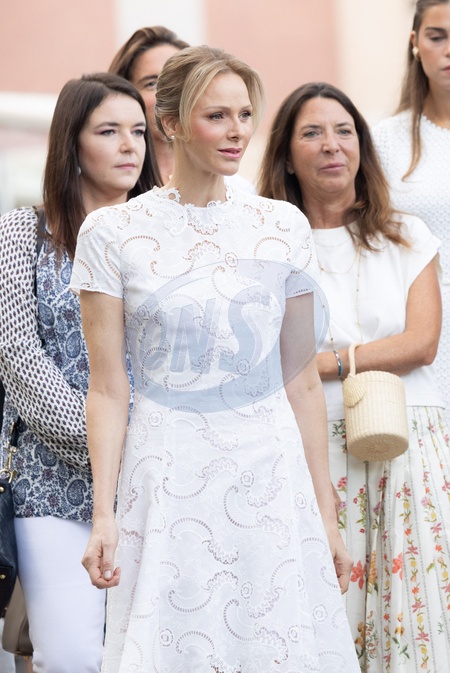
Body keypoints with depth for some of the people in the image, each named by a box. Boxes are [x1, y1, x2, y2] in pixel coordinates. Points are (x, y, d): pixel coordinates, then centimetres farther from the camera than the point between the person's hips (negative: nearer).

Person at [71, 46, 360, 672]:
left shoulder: (284, 226, 6)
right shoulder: (112, 233, -1)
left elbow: (302, 380, 8)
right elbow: (107, 390, -2)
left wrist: (326, 512, 7)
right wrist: (103, 515, -9)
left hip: (273, 474, 2)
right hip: (168, 478, -2)